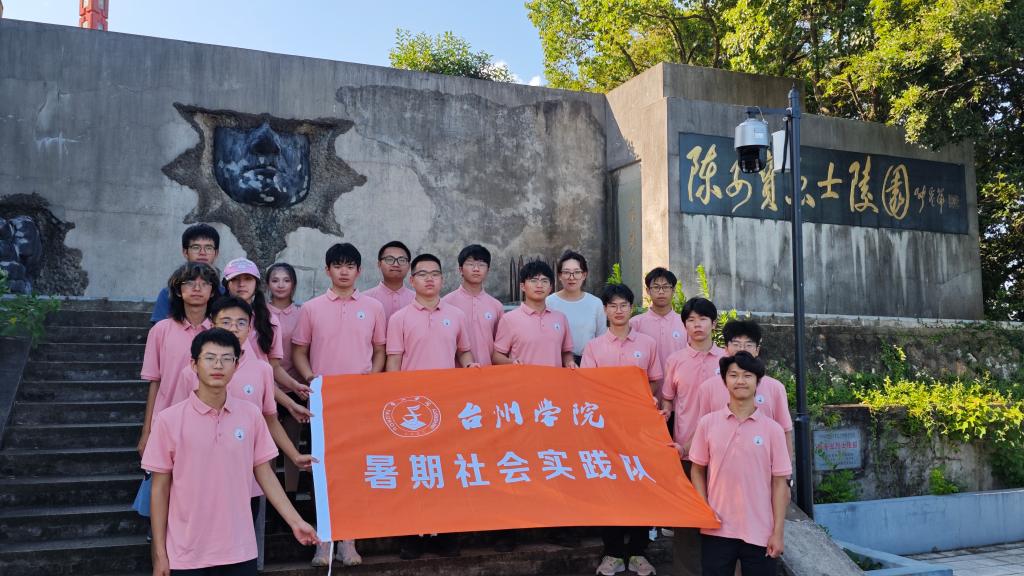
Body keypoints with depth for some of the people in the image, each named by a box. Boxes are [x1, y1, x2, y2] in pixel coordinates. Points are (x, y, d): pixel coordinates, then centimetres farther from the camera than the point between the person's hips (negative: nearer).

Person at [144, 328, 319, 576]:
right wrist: (160, 553, -1)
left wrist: (295, 521, 3)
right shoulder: (169, 419, -7)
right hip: (187, 555, -2)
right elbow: (160, 489, -2)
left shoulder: (251, 415, -1)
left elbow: (265, 474, 7)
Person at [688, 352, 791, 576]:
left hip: (760, 533, 0)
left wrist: (778, 532, -3)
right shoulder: (707, 423, 0)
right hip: (717, 529, 1)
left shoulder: (772, 429, -2)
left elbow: (779, 482, 0)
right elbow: (698, 470, 8)